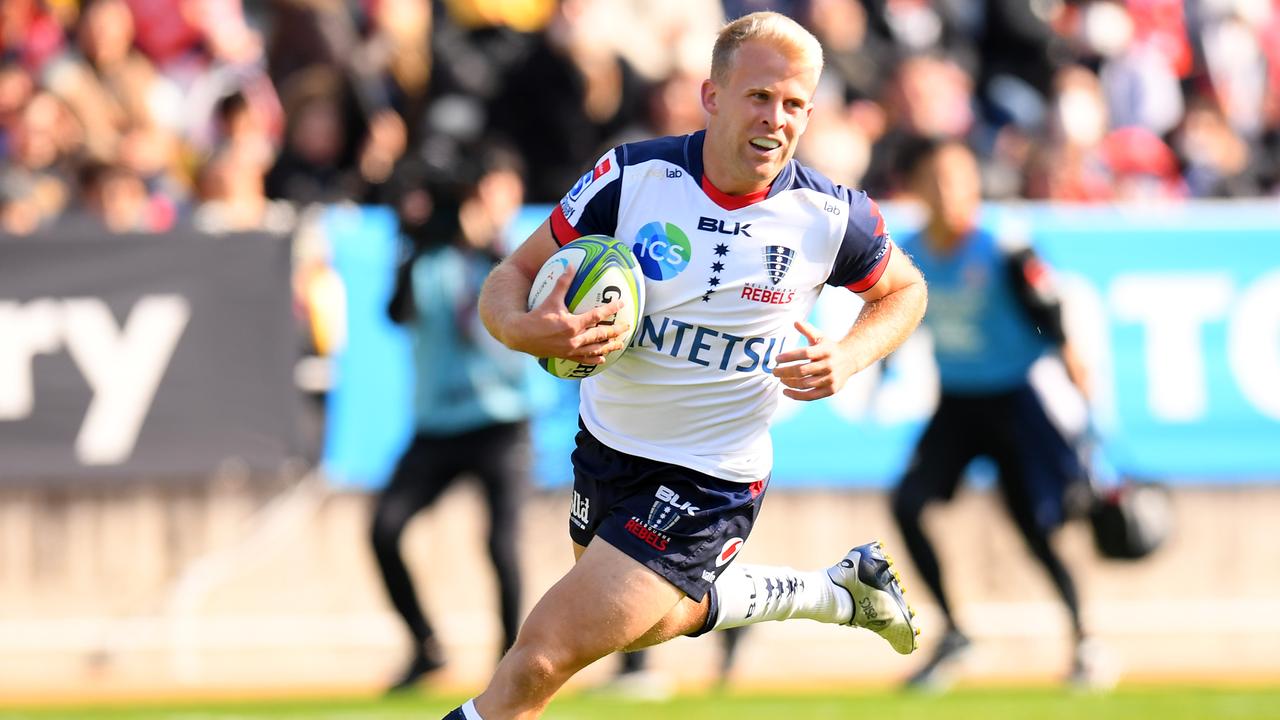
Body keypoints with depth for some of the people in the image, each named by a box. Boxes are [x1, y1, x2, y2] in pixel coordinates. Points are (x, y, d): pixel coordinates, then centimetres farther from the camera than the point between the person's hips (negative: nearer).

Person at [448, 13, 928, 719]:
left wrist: (848, 358, -14)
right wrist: (526, 329, -32)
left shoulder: (831, 217, -15)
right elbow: (512, 276, -8)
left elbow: (904, 289, 6)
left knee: (540, 658, -13)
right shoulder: (632, 176, -15)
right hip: (606, 443, 4)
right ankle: (836, 592, 47)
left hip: (708, 483, -4)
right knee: (649, 621, 29)